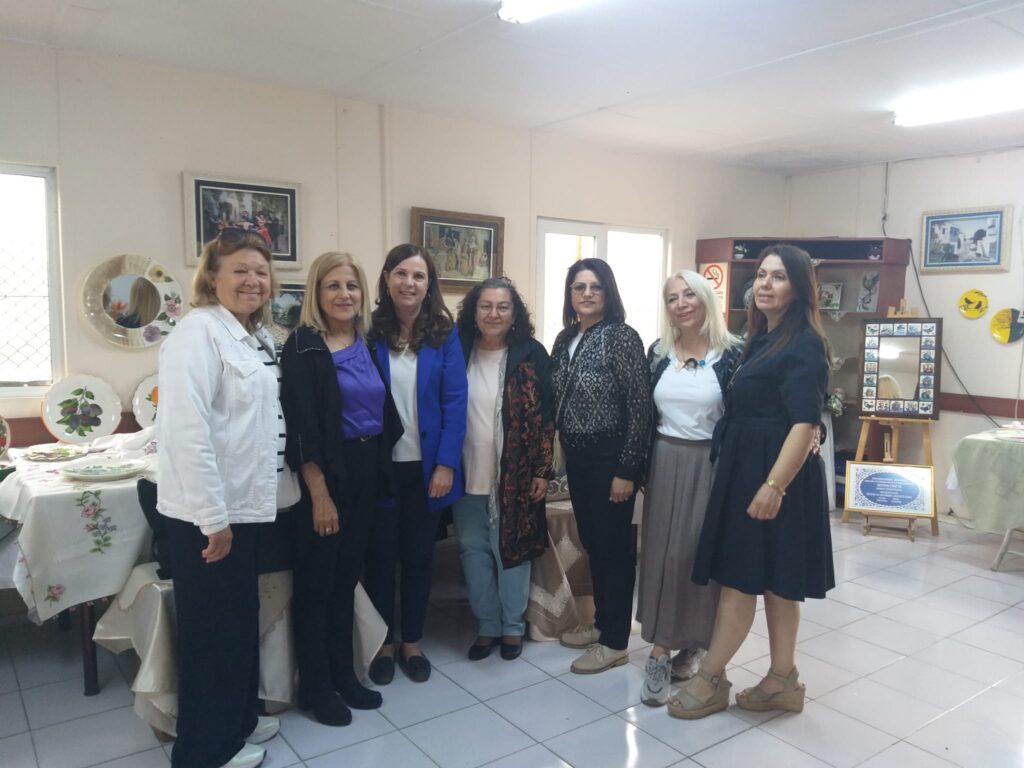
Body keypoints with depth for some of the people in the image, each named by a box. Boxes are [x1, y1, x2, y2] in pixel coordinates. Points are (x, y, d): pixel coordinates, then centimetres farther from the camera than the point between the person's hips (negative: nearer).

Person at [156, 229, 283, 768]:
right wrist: (213, 516, -24)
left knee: (241, 618, 20)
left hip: (243, 504, 9)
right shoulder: (199, 330, -17)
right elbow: (187, 430, -25)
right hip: (207, 511, -9)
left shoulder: (257, 336, 12)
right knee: (211, 626, 6)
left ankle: (237, 719, 38)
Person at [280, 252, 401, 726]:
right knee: (316, 580, 6)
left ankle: (343, 674, 31)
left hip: (367, 472, 6)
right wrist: (319, 494, -17)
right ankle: (314, 686, 22)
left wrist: (378, 469, 9)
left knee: (347, 576, 16)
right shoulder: (303, 347, -10)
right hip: (324, 475, -6)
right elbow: (301, 427, -15)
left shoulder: (367, 344, 8)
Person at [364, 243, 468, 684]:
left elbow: (455, 403, -5)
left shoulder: (444, 334, -2)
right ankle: (383, 644, 29)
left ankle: (411, 642, 30)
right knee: (380, 555, 11)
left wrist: (446, 464, -12)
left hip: (427, 465, 1)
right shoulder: (370, 332, -4)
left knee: (419, 555, 14)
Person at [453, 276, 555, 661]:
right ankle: (487, 625, 28)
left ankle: (513, 625, 27)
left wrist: (542, 471, -8)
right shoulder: (459, 352, 1)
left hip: (516, 474, -2)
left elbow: (545, 416, -5)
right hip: (468, 474, 3)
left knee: (511, 549, 9)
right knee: (473, 549, 11)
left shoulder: (532, 354, -6)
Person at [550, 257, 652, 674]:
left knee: (614, 546, 4)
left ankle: (615, 641, 17)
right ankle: (601, 621, 34)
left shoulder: (622, 337, -13)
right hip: (576, 456, 7)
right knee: (591, 542, 17)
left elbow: (640, 408, -15)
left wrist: (627, 470, -17)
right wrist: (562, 452, 10)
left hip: (610, 458, -7)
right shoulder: (565, 339, 7)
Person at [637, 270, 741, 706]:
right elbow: (646, 413, 8)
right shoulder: (658, 351, 4)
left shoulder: (730, 353, -7)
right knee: (662, 552, 5)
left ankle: (693, 645, 24)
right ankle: (660, 652, 14)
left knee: (702, 553, 5)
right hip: (665, 462, 3)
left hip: (709, 465, -3)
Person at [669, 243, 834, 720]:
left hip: (777, 474, -9)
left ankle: (710, 679, 13)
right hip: (744, 470, 9)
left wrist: (774, 485, -26)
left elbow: (804, 423, -21)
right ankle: (782, 681, 26)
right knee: (771, 579, 14)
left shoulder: (804, 344, -13)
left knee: (742, 576, 0)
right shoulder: (762, 340, 14)